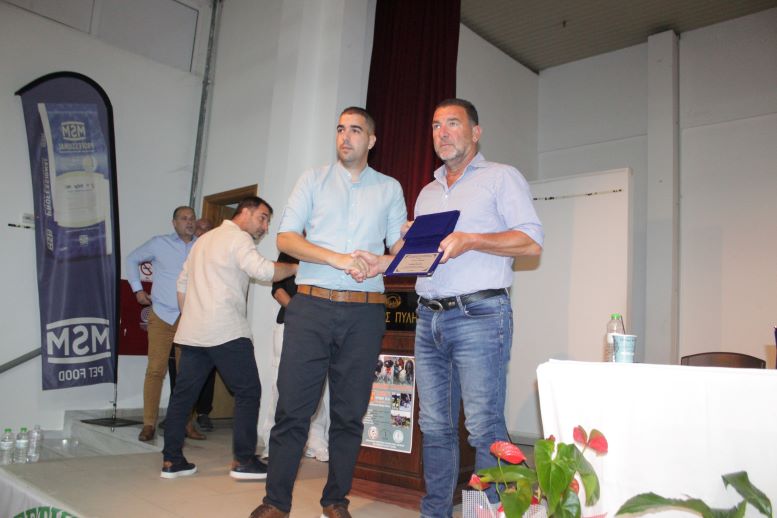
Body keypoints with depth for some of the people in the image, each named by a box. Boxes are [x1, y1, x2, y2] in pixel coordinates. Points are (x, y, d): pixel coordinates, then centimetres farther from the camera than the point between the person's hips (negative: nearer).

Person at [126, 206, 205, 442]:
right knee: (155, 370, -3)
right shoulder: (159, 244, 4)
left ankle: (187, 423, 15)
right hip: (162, 316, -1)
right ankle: (149, 424, 7)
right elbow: (132, 259, 16)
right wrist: (137, 289, 8)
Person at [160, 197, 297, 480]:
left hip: (192, 332, 9)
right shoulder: (238, 237, -4)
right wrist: (296, 267, -11)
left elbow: (182, 283, 25)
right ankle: (243, 460, 0)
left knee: (183, 393, 10)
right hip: (227, 332, -9)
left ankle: (171, 460, 14)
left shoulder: (204, 239, 24)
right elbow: (262, 270, -21)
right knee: (248, 392, -1)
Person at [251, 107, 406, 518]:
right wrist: (338, 259, -12)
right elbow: (285, 237, 1)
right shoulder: (313, 180, 12)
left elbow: (401, 247, 9)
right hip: (312, 304, 0)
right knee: (293, 405, -2)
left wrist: (377, 264, -14)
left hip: (364, 312, 1)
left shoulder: (389, 188, 14)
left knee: (350, 411, 6)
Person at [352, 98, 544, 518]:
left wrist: (471, 240, -17)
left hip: (479, 314, -6)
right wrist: (383, 262, 5)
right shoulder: (427, 193, 24)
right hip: (429, 318, 6)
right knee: (435, 426, 9)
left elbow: (532, 243, -6)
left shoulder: (501, 177, 4)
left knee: (484, 427, -6)